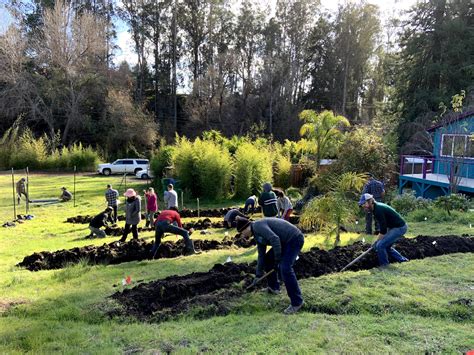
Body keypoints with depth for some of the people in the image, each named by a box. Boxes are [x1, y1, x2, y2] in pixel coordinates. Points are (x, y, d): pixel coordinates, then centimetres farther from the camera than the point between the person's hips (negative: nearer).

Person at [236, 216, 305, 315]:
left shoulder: (257, 226, -17)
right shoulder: (257, 234, 12)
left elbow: (274, 239, -29)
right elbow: (261, 255, 17)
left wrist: (277, 260, -19)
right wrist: (258, 275, 20)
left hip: (294, 239, -10)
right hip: (285, 241, 10)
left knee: (285, 268, -20)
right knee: (267, 259, 18)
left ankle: (297, 302, -9)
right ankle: (274, 287, 32)